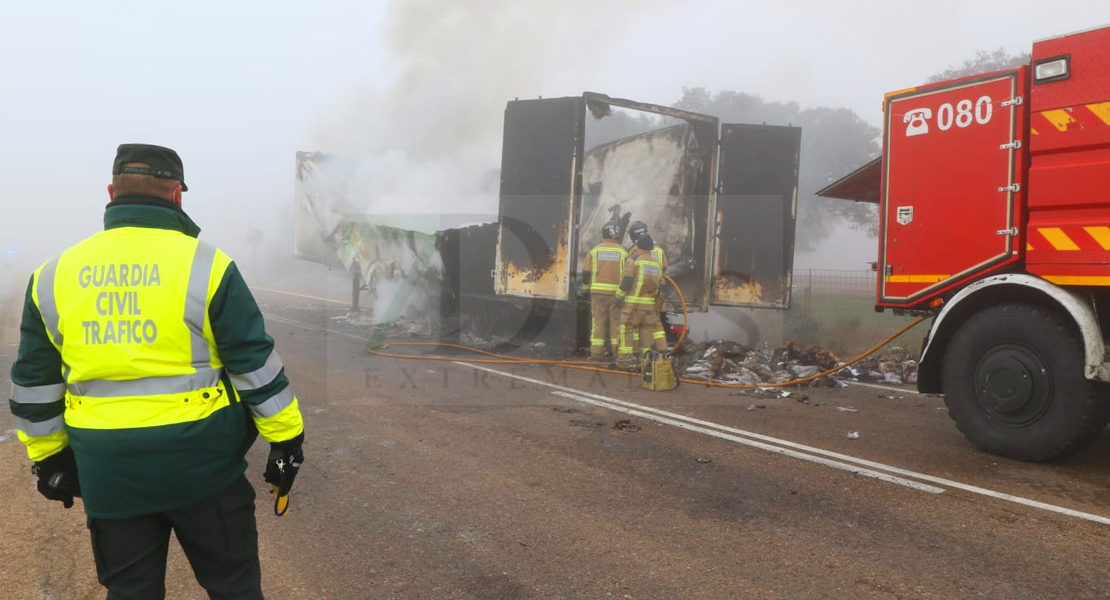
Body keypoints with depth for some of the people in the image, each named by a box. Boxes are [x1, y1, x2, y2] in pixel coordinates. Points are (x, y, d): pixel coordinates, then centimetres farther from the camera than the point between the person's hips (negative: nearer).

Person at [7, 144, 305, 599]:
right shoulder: (204, 264, -11)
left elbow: (34, 380, 10)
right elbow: (255, 362, -9)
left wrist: (49, 456, 22)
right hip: (199, 459, -3)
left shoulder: (54, 274, 3)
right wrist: (286, 440, -1)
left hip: (107, 469, 4)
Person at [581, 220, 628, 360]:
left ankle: (596, 353, 4)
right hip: (617, 293, -1)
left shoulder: (595, 250, 2)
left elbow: (586, 272, 4)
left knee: (598, 321, 5)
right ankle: (618, 352, 8)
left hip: (598, 292, 1)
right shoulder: (623, 252, -1)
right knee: (616, 322, 5)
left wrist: (586, 288, 17)